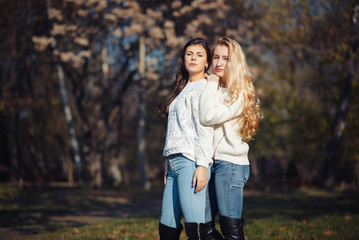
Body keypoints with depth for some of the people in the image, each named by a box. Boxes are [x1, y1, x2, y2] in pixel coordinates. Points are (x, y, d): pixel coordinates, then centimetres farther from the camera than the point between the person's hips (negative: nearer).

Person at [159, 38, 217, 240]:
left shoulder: (204, 88, -1)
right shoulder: (183, 90, 25)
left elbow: (205, 129, -11)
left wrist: (202, 166, -20)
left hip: (191, 162, -9)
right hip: (175, 162, 9)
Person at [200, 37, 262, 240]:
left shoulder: (239, 93, -8)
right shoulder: (216, 91, 16)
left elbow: (208, 117, -20)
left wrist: (211, 84, -10)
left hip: (230, 164, -9)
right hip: (213, 162, 9)